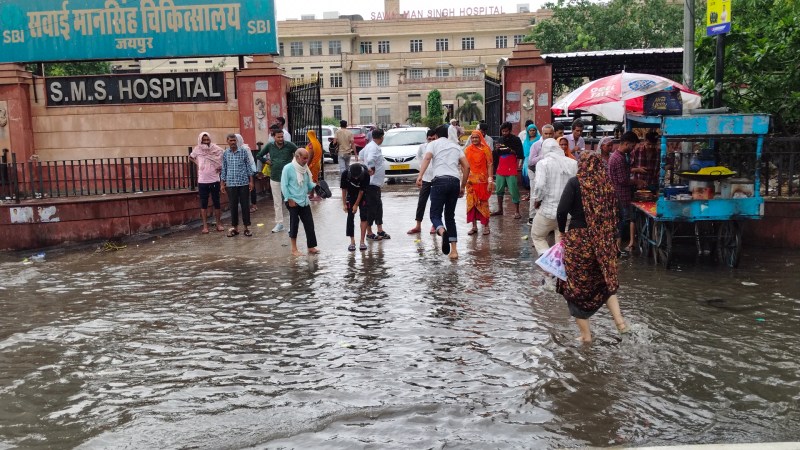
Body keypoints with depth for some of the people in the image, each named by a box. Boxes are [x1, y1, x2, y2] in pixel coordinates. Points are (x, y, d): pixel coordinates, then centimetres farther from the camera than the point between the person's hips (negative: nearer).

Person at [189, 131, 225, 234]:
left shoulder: (216, 149, -4)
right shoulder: (197, 150, 1)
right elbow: (191, 157, 20)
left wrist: (221, 168, -2)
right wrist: (197, 163, 6)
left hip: (214, 180, -1)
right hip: (202, 181, 1)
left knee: (216, 202, 6)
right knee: (203, 203, 3)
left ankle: (219, 224, 17)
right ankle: (205, 226, 8)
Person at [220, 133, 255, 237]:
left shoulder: (243, 152, 0)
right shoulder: (225, 154, 5)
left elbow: (249, 167, 3)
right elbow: (224, 169, 10)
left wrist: (251, 181, -1)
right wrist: (222, 184, 7)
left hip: (243, 183, -1)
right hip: (231, 184, 1)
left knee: (245, 205, 2)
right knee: (233, 206, 6)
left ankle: (247, 227, 11)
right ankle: (234, 227, 15)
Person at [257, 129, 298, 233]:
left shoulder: (289, 145, -6)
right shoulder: (270, 146, 3)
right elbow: (259, 156, 16)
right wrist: (267, 162, 6)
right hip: (274, 177, 3)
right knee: (277, 202, 9)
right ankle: (279, 224, 17)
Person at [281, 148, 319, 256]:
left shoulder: (305, 168, 7)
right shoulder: (288, 168, -11)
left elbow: (308, 183, 11)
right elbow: (284, 185, -12)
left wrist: (315, 186, -10)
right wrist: (289, 199, -14)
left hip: (304, 201, 6)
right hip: (293, 202, -6)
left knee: (309, 224, 5)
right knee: (294, 224, 3)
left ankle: (311, 247, 15)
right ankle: (294, 249, 15)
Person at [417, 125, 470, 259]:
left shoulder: (433, 144, 12)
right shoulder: (456, 146, 24)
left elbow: (427, 158, -9)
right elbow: (466, 166, 16)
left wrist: (420, 176, -20)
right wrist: (463, 186, 20)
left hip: (440, 180, -4)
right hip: (455, 181, 4)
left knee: (435, 214, 0)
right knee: (450, 216, 13)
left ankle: (442, 232, -35)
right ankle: (454, 250, 6)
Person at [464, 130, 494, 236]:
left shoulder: (485, 149, -3)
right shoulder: (467, 150, 8)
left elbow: (490, 165, -6)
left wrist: (490, 180, -13)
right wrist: (465, 179, 4)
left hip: (482, 180, -4)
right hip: (471, 180, 4)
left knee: (483, 203, 1)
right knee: (471, 202, 6)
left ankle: (486, 226, 11)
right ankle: (474, 226, 15)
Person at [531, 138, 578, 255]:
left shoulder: (543, 163, -10)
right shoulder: (573, 163, 2)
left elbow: (540, 185, -20)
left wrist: (537, 200, -3)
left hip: (548, 210, -4)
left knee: (538, 237, 14)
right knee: (563, 242, 18)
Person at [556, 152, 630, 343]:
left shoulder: (575, 182, -10)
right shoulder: (606, 184, 2)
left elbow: (562, 211, -16)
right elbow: (612, 214, 5)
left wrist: (562, 231, 1)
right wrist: (603, 236, 15)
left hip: (577, 239, -4)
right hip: (603, 242, 4)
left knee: (577, 285, 9)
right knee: (605, 280, 24)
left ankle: (585, 334, 15)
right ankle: (619, 321, 11)